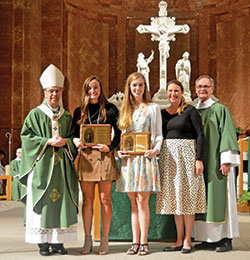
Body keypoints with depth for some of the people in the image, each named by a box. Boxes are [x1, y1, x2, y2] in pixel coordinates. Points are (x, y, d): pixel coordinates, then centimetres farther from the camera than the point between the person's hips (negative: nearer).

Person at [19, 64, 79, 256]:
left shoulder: (67, 117, 12)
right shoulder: (35, 114, 3)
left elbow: (75, 139, 12)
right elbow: (27, 136, -3)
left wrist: (64, 142, -10)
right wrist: (48, 142, -14)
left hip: (62, 166, 3)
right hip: (42, 165, -3)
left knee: (62, 202, 2)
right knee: (42, 202, -3)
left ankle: (58, 241, 10)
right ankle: (43, 243, 5)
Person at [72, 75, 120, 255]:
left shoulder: (110, 109, 5)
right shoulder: (79, 111, 13)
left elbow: (118, 134, 3)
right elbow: (75, 134, 14)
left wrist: (109, 147, -14)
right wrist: (77, 142, -9)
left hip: (104, 157, -2)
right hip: (86, 157, 2)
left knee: (105, 200, 1)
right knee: (87, 200, 5)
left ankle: (105, 240, 7)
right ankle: (87, 239, 12)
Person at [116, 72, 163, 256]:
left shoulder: (153, 108, 6)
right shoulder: (125, 110, 15)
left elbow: (159, 134, 4)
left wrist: (155, 149, -14)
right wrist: (118, 150, -1)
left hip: (146, 158, -3)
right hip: (128, 159, 3)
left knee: (142, 201, -7)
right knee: (134, 203, 6)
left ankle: (143, 242, 0)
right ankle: (135, 242, 11)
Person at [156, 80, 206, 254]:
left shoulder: (190, 111, -2)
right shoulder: (162, 113, 12)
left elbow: (200, 135, -6)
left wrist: (199, 159, -13)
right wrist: (157, 158, 8)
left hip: (186, 154, -5)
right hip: (168, 156, 5)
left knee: (188, 197, -2)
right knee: (174, 198, 7)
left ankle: (187, 240, 6)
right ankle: (179, 240, 13)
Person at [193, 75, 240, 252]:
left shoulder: (220, 109, -2)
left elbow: (227, 135, -8)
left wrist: (226, 160, -16)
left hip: (217, 163, -6)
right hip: (201, 163, 6)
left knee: (220, 198, -4)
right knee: (204, 199, 6)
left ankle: (225, 239, 3)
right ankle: (210, 238, 13)